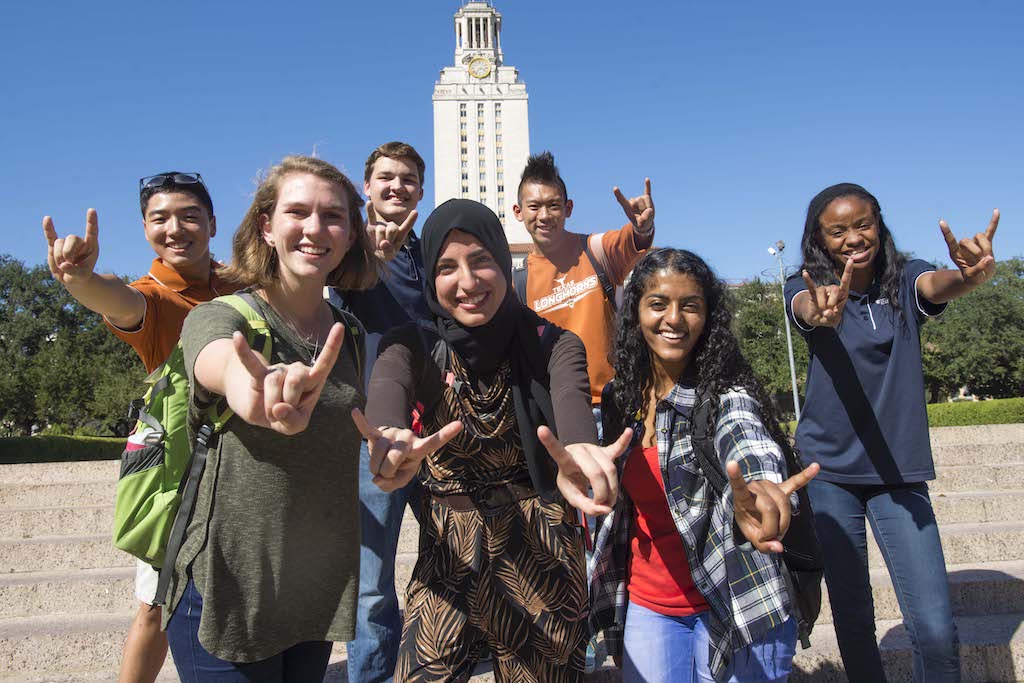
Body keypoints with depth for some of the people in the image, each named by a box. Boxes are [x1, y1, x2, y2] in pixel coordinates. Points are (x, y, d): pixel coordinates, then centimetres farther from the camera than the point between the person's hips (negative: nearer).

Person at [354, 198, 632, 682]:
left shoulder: (550, 344, -8)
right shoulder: (414, 346, -5)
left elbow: (569, 394, -30)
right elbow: (388, 387, -28)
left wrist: (578, 449, -55)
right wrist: (391, 436, -54)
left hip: (541, 554, 0)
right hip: (448, 557, 1)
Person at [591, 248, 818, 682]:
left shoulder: (726, 394, -14)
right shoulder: (621, 396, 0)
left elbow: (746, 437, -38)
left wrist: (760, 483, -61)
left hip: (731, 607, -4)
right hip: (646, 608, 4)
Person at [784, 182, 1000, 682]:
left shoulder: (904, 280, 1)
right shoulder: (809, 287, -3)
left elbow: (938, 285, -22)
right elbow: (805, 309, -27)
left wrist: (972, 275, -46)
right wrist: (822, 312, -52)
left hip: (899, 470, 1)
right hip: (828, 471, -1)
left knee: (935, 627, -4)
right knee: (852, 616, 8)